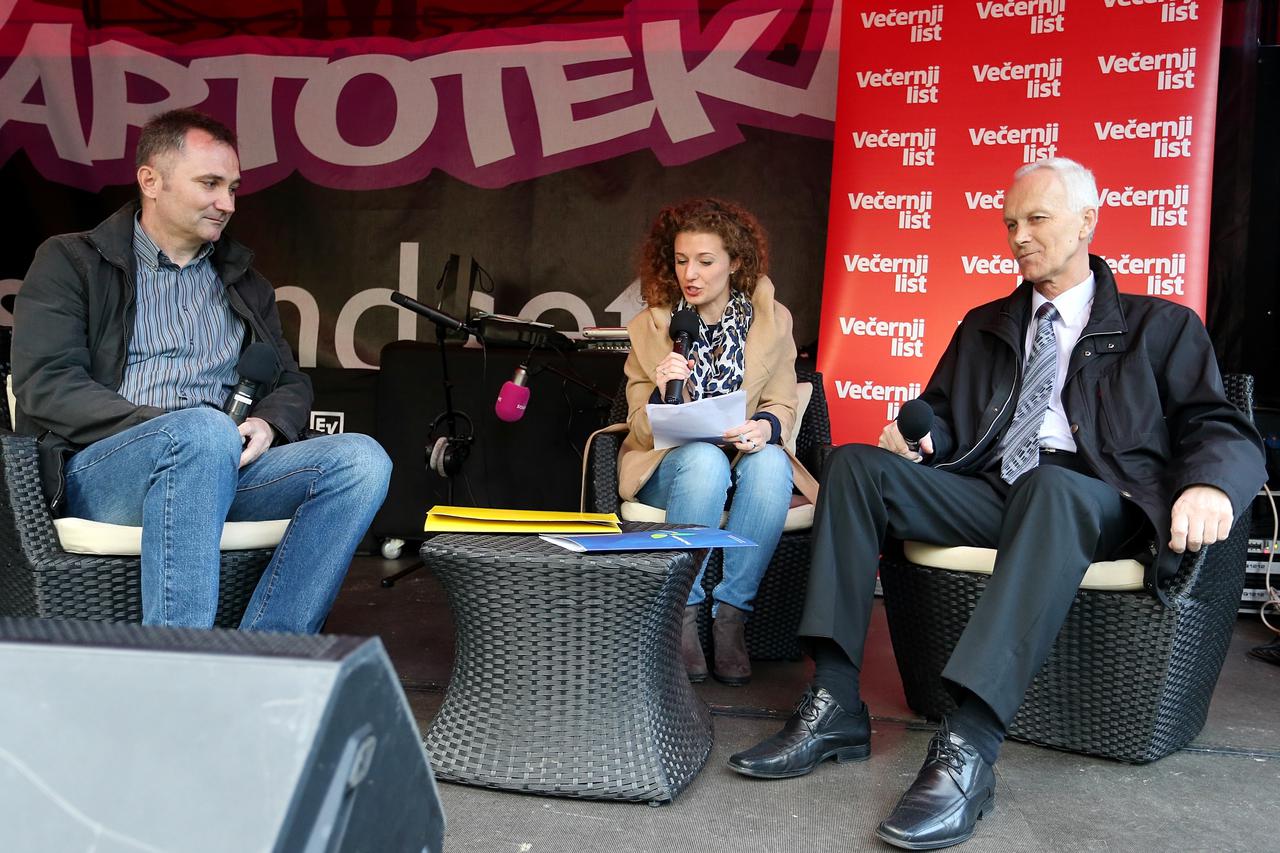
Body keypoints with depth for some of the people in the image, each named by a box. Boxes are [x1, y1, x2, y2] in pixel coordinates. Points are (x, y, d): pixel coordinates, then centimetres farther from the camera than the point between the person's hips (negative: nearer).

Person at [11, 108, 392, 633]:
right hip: (98, 471, -4)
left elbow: (291, 383, 23)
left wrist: (267, 425, -3)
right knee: (204, 430, -38)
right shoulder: (71, 263, 10)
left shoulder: (242, 281, 24)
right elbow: (47, 387, -4)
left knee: (361, 459, -22)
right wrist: (178, 426, -17)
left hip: (223, 470, 5)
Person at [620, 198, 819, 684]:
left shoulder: (772, 321, 2)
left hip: (747, 457, 1)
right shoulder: (650, 327, -1)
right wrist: (663, 394, -24)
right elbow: (641, 429, -1)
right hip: (669, 468, -1)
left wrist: (765, 427, -21)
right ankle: (682, 618, -26)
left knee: (770, 463, -34)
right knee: (706, 460, -36)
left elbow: (782, 406, 4)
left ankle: (729, 616, -25)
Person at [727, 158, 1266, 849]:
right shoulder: (982, 326, 27)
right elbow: (942, 416, 27)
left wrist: (1210, 486, -20)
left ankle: (969, 747, -45)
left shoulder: (1161, 326, 15)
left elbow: (1222, 430, 4)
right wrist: (921, 436, 1)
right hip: (985, 492, 5)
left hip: (1091, 500, -4)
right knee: (856, 463, -19)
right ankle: (834, 707, -26)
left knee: (1048, 487, -40)